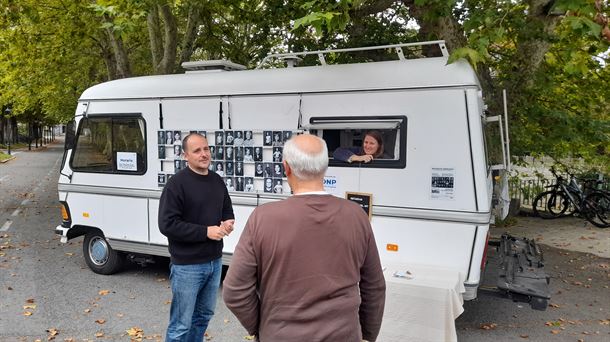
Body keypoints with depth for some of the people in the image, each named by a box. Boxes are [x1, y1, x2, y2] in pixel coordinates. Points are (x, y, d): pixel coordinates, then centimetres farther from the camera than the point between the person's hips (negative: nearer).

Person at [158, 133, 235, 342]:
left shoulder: (217, 181, 8)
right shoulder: (177, 184, -13)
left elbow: (227, 211, 20)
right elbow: (167, 224, -18)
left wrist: (228, 223, -4)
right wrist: (205, 231, -21)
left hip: (214, 261, 7)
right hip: (187, 265, -7)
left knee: (203, 315, 20)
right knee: (181, 324, 2)